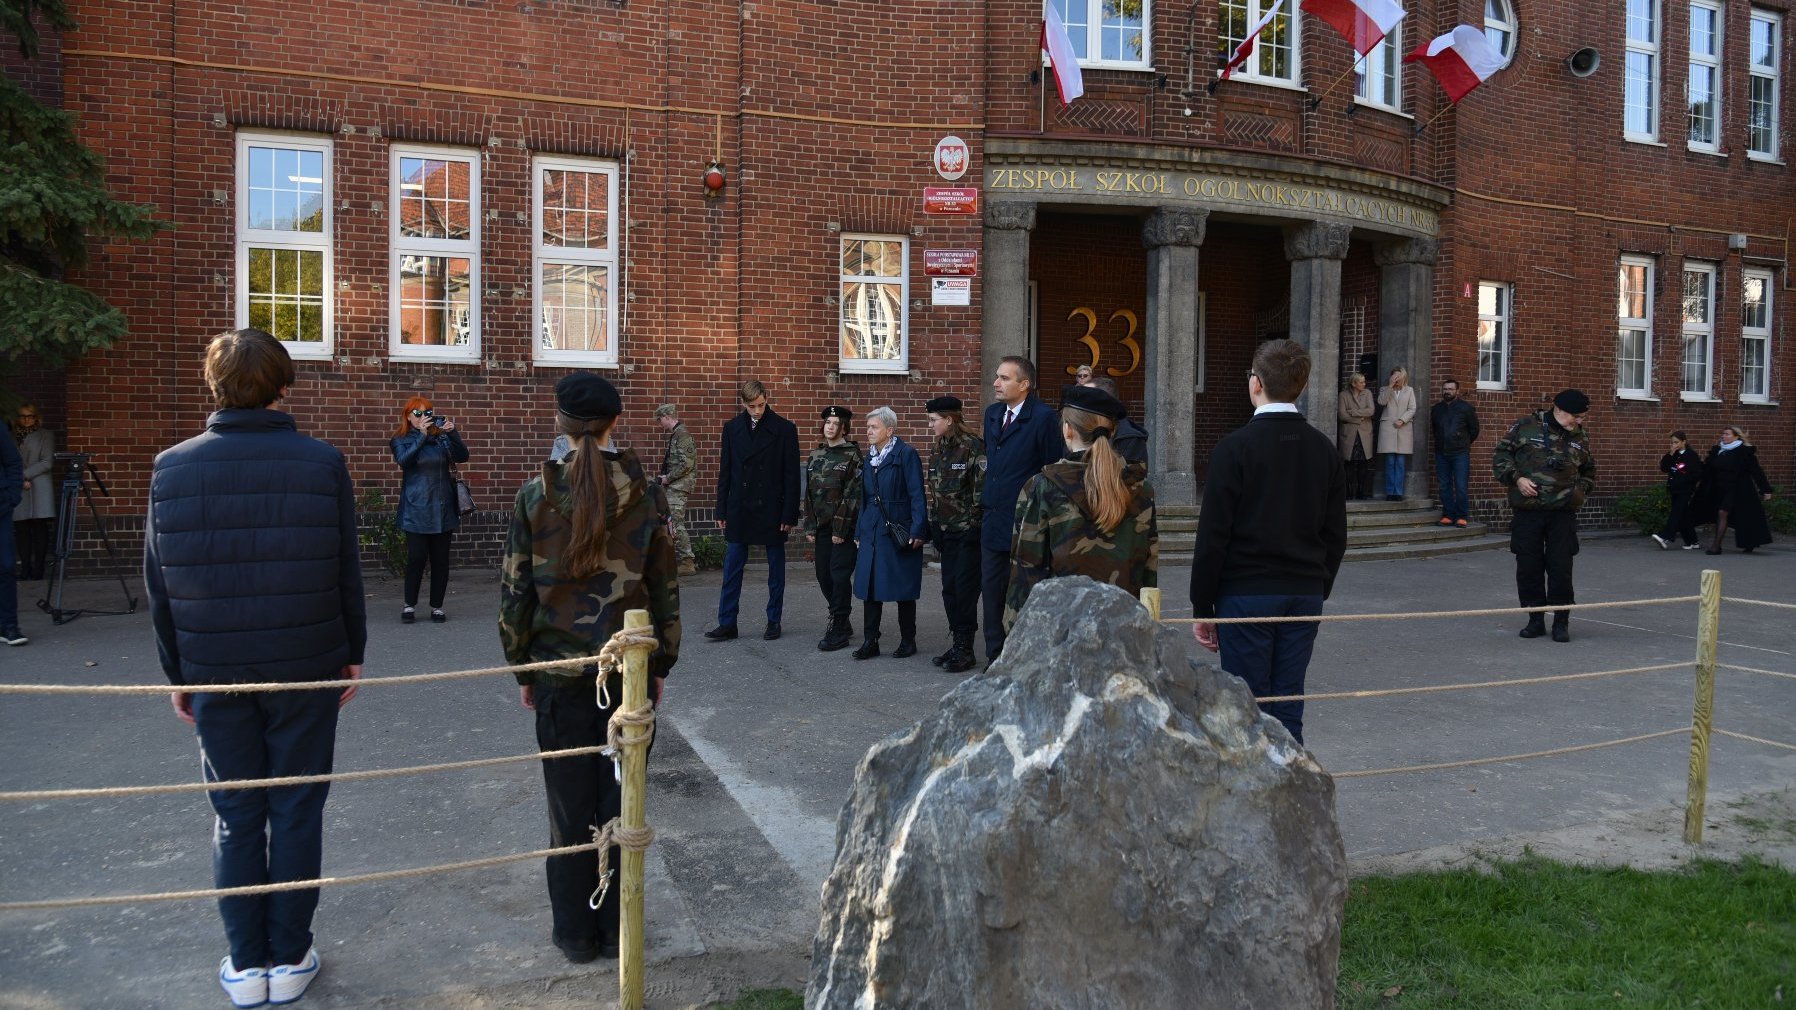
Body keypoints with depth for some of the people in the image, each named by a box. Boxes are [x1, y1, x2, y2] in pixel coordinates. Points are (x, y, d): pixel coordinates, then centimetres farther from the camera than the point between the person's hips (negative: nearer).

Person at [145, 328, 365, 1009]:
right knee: (296, 812, 9)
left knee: (235, 817, 12)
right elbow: (347, 573, -3)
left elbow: (160, 586, 2)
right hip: (306, 668, -1)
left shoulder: (172, 468, -4)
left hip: (214, 673, 2)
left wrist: (177, 673, 12)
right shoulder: (322, 463, -9)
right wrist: (352, 655, 9)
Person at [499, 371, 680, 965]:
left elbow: (515, 589, -3)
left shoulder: (536, 494, -6)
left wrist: (522, 670, 8)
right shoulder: (643, 493, -4)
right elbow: (665, 586, 0)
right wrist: (662, 663, 11)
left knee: (570, 803, 9)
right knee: (620, 798, 11)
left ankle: (576, 933, 20)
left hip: (561, 669, -1)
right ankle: (617, 927, 21)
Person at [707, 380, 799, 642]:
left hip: (772, 509, -2)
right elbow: (725, 471, 8)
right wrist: (722, 511, 4)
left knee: (776, 568, 8)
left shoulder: (784, 429, -4)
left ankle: (774, 621, 18)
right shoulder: (732, 428, 4)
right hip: (739, 510, 2)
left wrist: (790, 514, -8)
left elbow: (791, 475, -4)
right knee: (732, 568, 2)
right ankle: (727, 624, 7)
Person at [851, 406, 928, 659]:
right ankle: (870, 641, 12)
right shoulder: (869, 457, 13)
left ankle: (908, 641, 15)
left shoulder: (906, 454, -8)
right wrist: (859, 532, 16)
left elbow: (917, 495, -12)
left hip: (899, 532, -6)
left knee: (903, 590, 3)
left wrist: (917, 531, -18)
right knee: (869, 588, 5)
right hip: (872, 532, 6)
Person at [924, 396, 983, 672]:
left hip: (968, 533, -8)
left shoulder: (973, 447, -12)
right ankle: (956, 645, 19)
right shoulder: (938, 450, 12)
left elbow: (983, 489, -14)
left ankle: (965, 649, 5)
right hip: (946, 533, 8)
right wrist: (934, 525, 13)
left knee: (965, 589, -4)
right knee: (950, 590, 10)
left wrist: (973, 520, -13)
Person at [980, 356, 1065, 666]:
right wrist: (987, 502, 16)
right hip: (993, 521, 8)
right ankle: (995, 658, 23)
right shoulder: (993, 414, 11)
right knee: (991, 591, 12)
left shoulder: (1043, 417, -13)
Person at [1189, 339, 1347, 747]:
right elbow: (1335, 535, 10)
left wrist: (1202, 607, -4)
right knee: (1288, 712, 11)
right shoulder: (1325, 450, 6)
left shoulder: (1234, 447, -11)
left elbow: (1213, 536, -11)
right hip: (1305, 596, 5)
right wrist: (1319, 592, 19)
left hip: (1246, 596, -5)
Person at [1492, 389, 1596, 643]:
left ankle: (1561, 622, 10)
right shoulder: (1526, 427, -1)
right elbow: (1501, 455, 2)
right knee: (1528, 567, 3)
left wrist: (1582, 489, 8)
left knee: (1561, 568, -1)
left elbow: (1589, 472, 26)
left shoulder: (1580, 439, 11)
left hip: (1563, 512, 2)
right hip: (1526, 511, -2)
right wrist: (1516, 478, -11)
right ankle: (1535, 619, 15)